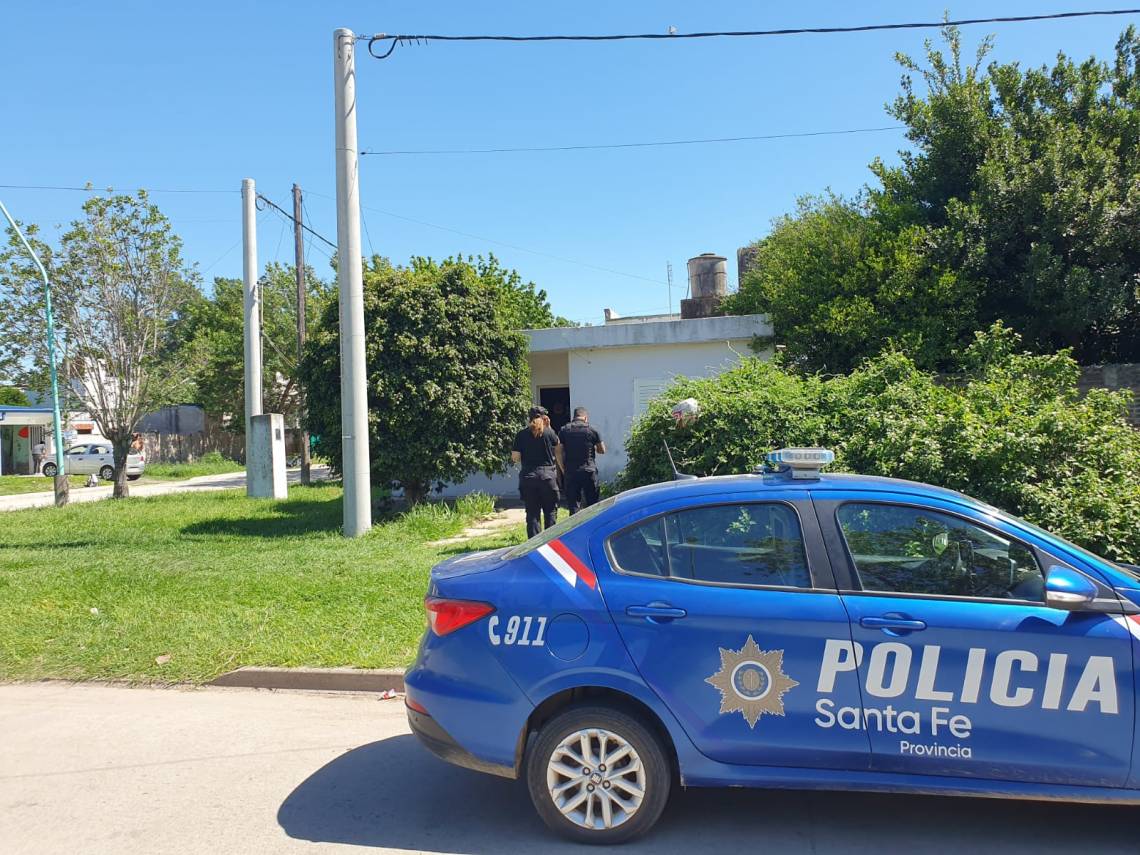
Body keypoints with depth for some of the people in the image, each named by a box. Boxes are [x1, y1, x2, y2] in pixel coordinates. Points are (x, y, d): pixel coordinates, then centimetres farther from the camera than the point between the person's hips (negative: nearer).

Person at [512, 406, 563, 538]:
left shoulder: (521, 434, 0)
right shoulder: (549, 432, -2)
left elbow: (515, 458, -1)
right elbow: (558, 450, 16)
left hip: (527, 477, 1)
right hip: (548, 475, -1)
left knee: (532, 513, 7)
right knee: (550, 511, 9)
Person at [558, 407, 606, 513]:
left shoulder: (564, 431, 1)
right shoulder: (592, 430, -1)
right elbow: (602, 450, 5)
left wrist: (564, 469, 10)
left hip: (571, 472, 1)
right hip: (589, 471, -1)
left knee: (573, 505, 3)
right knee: (591, 504, 9)